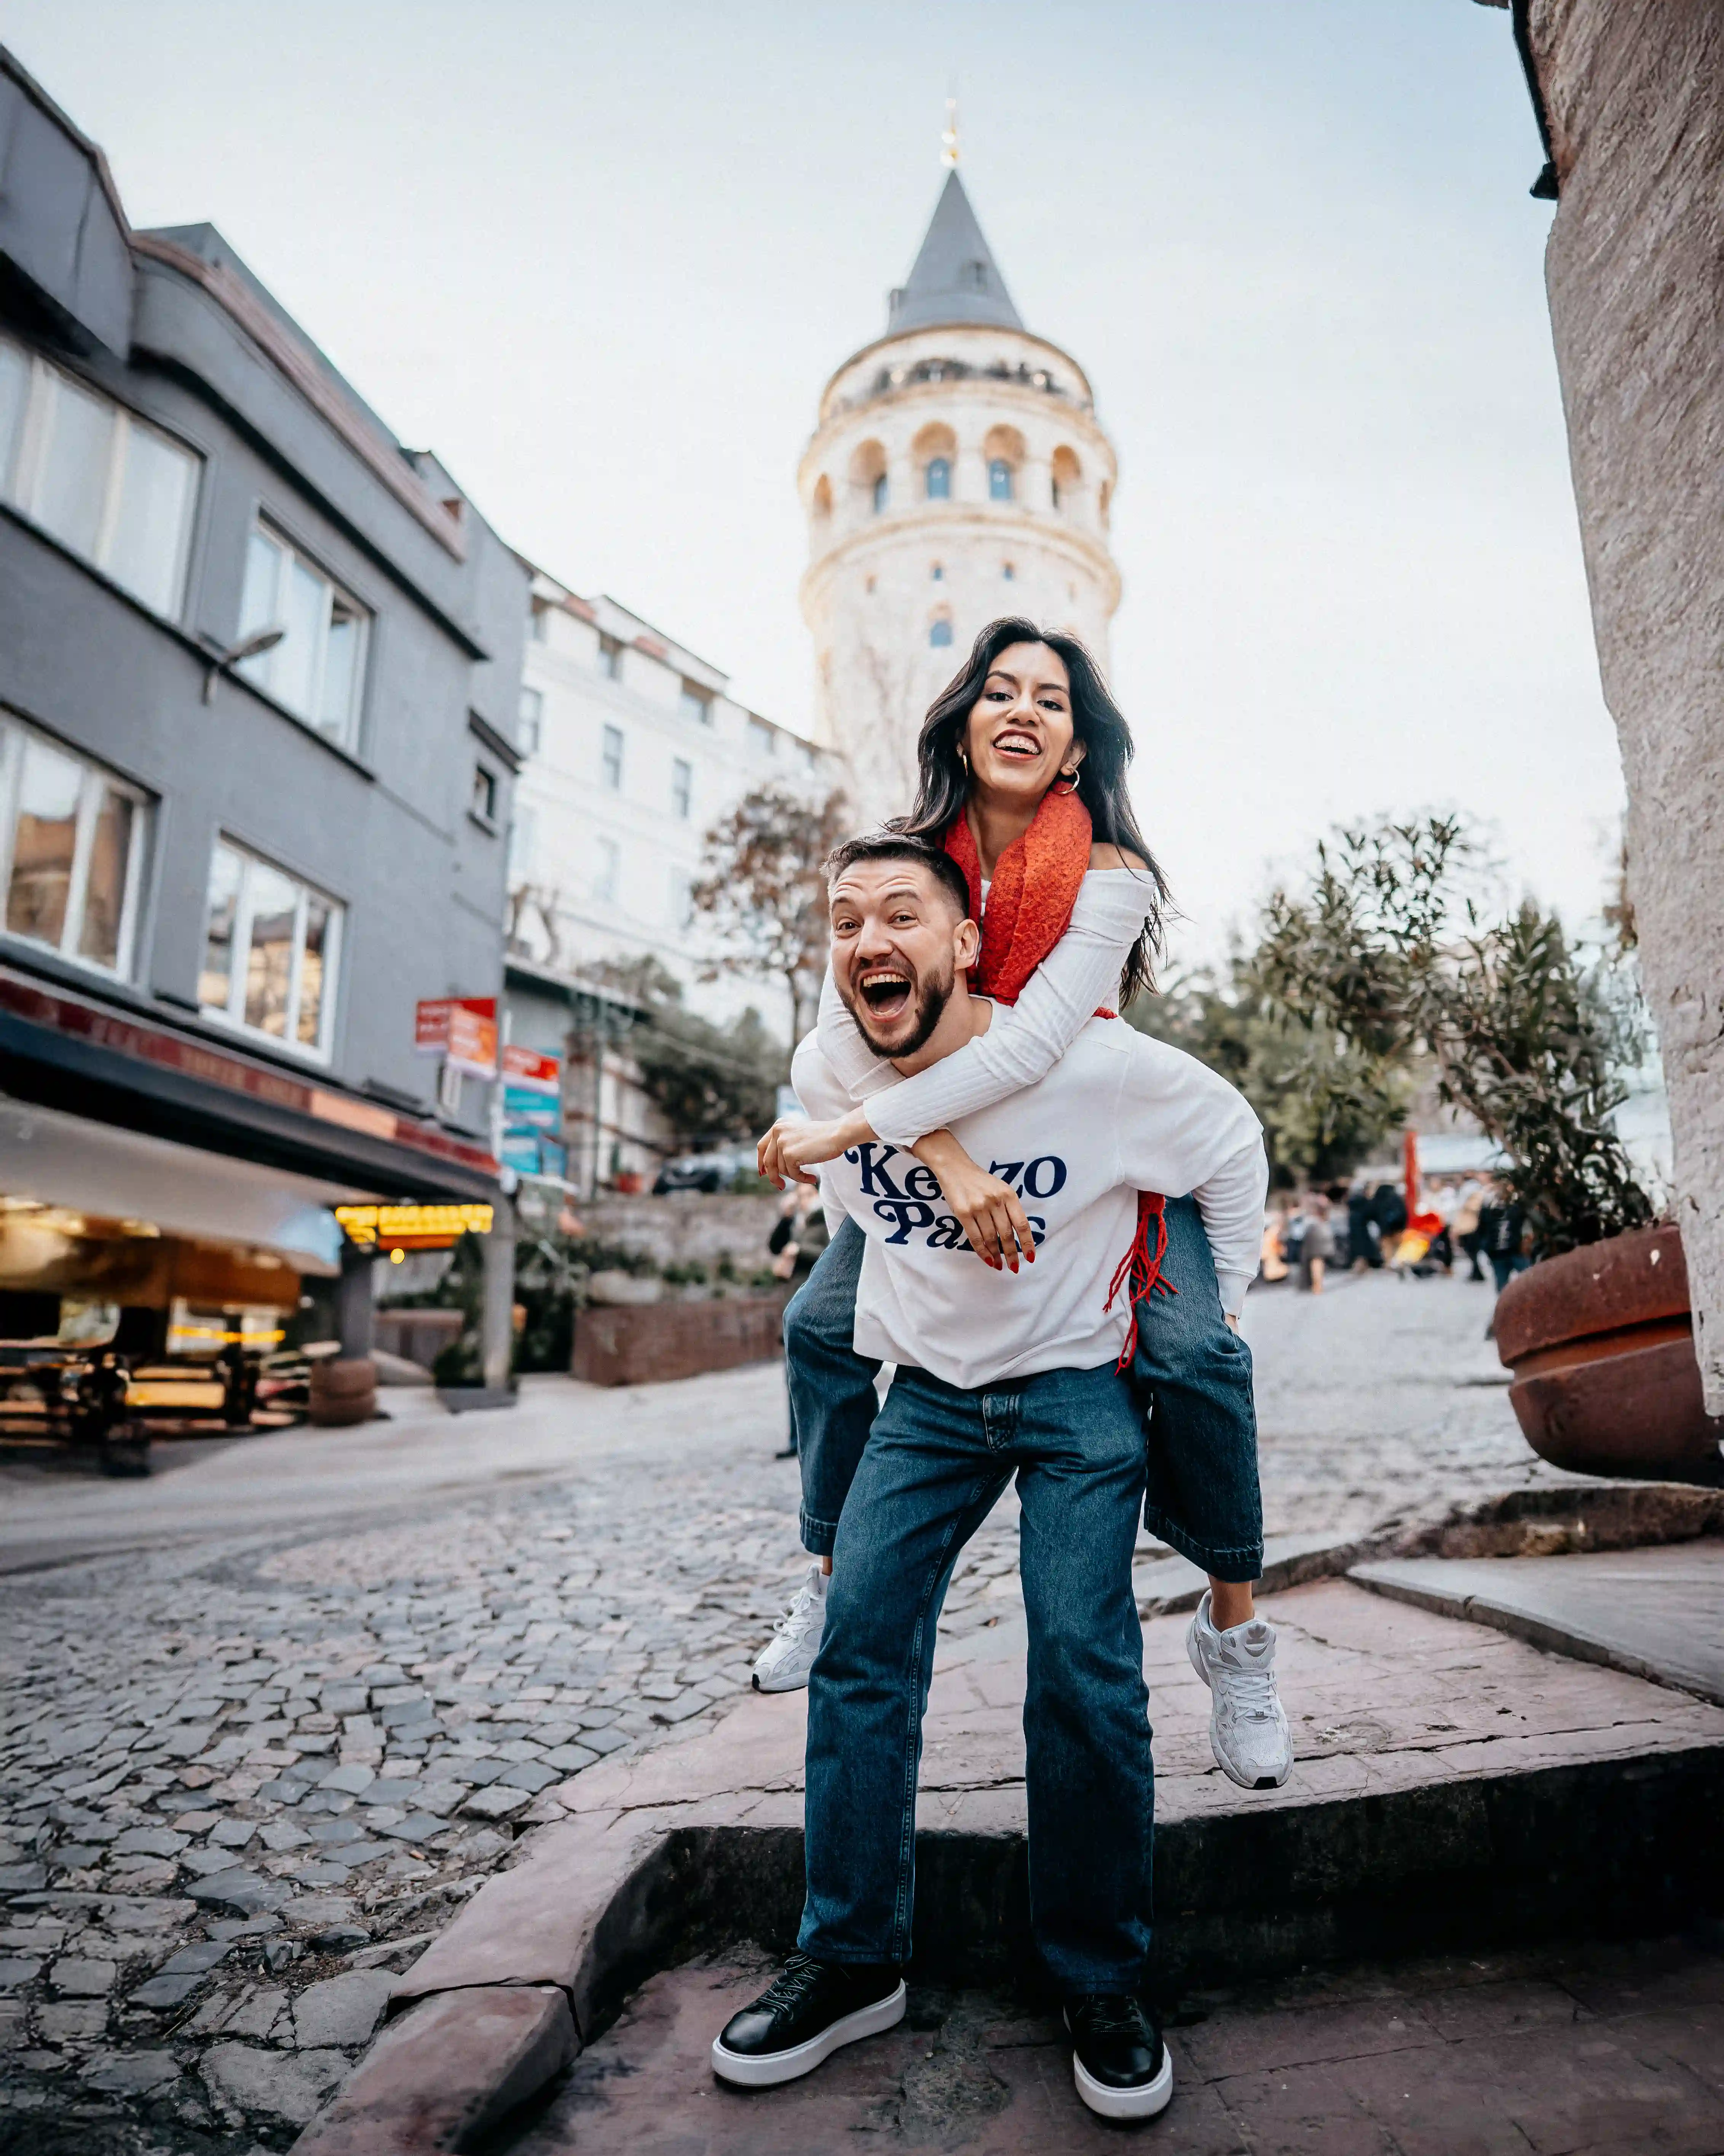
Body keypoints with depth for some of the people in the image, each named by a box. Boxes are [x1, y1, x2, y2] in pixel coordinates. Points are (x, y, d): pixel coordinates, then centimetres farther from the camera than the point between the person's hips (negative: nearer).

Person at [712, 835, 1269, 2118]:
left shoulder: (1088, 1063, -23)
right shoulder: (825, 1077, -11)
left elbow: (1233, 1144, -4)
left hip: (1079, 1394, -3)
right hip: (929, 1395, 4)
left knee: (1084, 1673, -11)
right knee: (861, 1651, -3)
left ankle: (1102, 1985, 11)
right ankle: (852, 1961, 13)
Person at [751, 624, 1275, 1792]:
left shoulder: (1109, 876, -23)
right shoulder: (913, 857, -12)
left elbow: (1032, 1045, -35)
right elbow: (847, 1017, -24)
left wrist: (845, 1129, -34)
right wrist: (949, 1161, -38)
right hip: (939, 1137, 4)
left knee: (1197, 1354, -20)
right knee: (825, 1324, -2)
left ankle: (1233, 1628, 3)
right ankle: (835, 1575, 21)